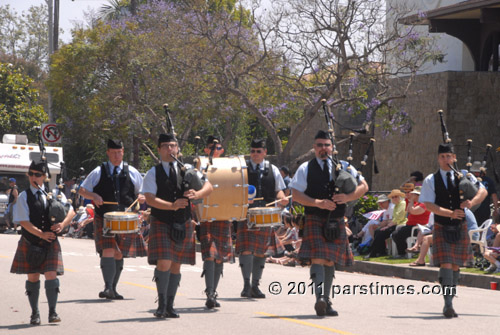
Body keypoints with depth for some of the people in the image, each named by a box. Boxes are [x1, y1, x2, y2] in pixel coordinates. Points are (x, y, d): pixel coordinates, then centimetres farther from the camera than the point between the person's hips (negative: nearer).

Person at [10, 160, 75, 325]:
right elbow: (24, 222, -11)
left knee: (51, 276, -8)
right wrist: (41, 234, -21)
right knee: (33, 278, 6)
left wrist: (62, 224, -17)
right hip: (30, 242, -1)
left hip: (50, 243, 1)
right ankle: (35, 313, 16)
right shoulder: (24, 197, -2)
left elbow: (71, 211, 3)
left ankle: (52, 312, -1)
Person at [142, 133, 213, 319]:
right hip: (161, 224, -3)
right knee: (164, 263, -15)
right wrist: (172, 206, -27)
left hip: (183, 224, 3)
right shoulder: (153, 173, 1)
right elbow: (150, 199, -12)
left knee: (176, 265, 7)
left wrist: (197, 194, -23)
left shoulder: (187, 170, 8)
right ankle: (162, 304, -3)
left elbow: (209, 187, 0)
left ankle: (170, 306, 15)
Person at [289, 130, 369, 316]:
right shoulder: (305, 169, 4)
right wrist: (317, 203, -17)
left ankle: (326, 301, 17)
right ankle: (319, 297, -27)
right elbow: (296, 195, -3)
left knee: (330, 261, 9)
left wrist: (348, 197, -8)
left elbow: (363, 186, 12)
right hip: (314, 220, -3)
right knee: (318, 259, -18)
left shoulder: (344, 168, 11)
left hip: (336, 222, 3)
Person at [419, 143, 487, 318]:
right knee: (446, 265, -14)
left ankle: (449, 303, 21)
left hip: (460, 229, 3)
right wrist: (451, 213, -22)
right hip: (441, 229, -3)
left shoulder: (463, 177, 6)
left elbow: (483, 191, -3)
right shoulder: (431, 180, 1)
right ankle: (448, 304, -16)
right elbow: (429, 204, -10)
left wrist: (472, 201, -25)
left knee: (456, 266, 9)